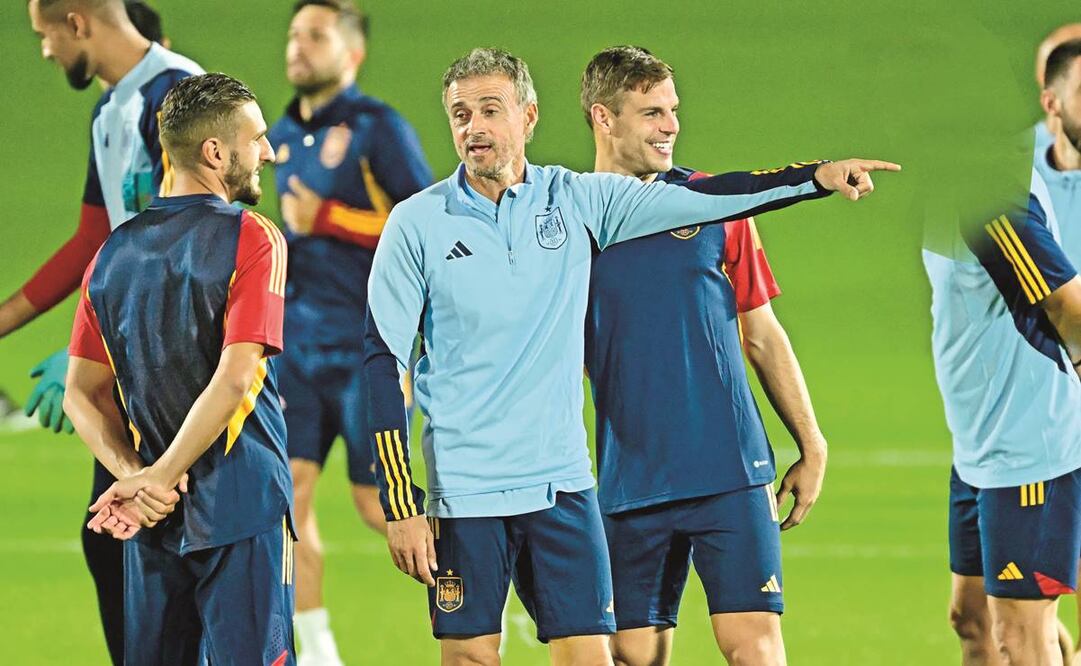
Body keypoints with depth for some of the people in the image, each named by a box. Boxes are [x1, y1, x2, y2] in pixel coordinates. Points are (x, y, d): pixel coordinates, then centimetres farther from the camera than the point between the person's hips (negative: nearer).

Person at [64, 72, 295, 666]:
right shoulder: (252, 240, -10)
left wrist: (135, 476, -4)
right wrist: (158, 479, -13)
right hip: (241, 506, -5)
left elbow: (82, 395, 6)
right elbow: (233, 381, -18)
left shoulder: (113, 253, 8)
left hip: (152, 523, 6)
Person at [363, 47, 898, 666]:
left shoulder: (576, 200, 4)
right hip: (462, 491, -2)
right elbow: (383, 360, -2)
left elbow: (701, 197, 4)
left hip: (563, 485, 2)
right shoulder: (417, 223, -2)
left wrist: (818, 176, -6)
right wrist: (400, 507, -6)